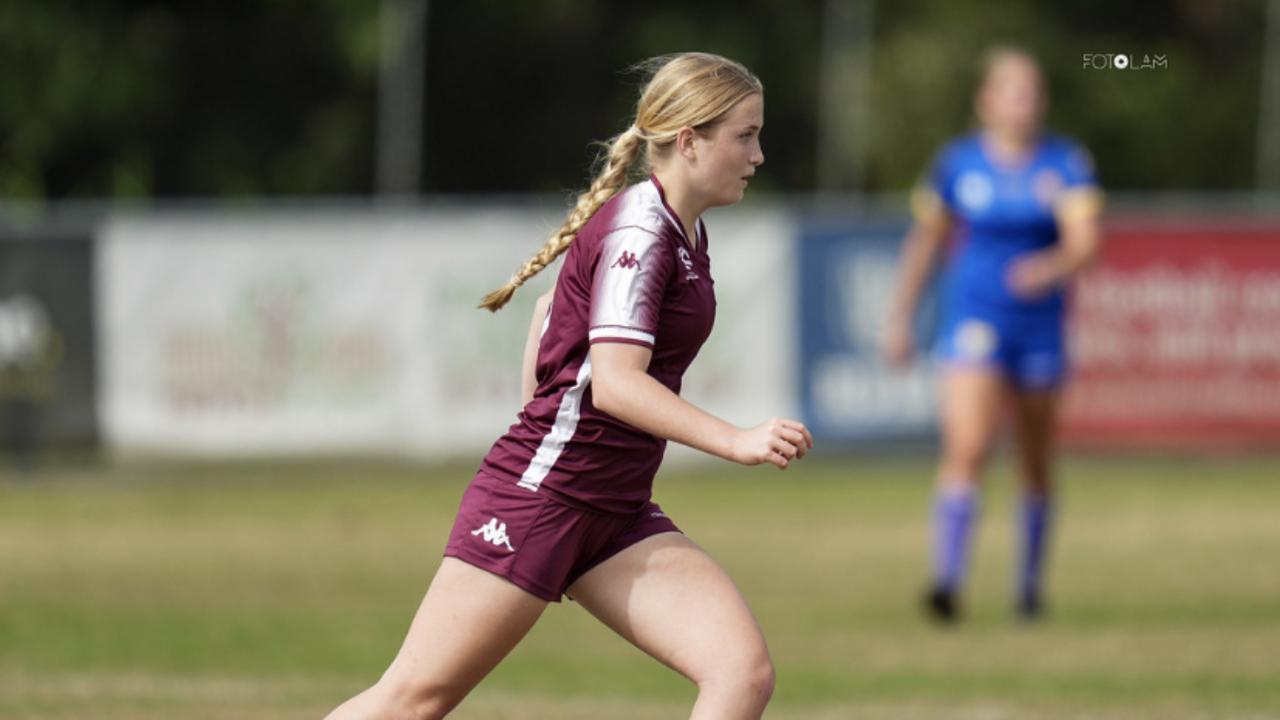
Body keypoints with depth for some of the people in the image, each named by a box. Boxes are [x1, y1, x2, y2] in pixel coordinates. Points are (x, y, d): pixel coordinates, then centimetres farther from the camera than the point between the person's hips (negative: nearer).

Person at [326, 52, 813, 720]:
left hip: (616, 515, 9)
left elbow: (551, 308, 28)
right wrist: (736, 442, -33)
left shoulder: (681, 231, 13)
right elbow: (614, 383, -26)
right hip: (539, 493, -9)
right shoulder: (638, 229, -15)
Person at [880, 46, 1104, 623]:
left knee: (1036, 465, 13)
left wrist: (1054, 266, -38)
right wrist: (900, 319, 14)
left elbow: (1086, 239, -16)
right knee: (966, 449, -20)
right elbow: (924, 243, 12)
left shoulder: (1066, 164, -3)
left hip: (1040, 324, 1)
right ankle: (948, 582, -27)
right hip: (974, 321, -1)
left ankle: (1030, 585, 32)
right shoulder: (957, 163, 1)